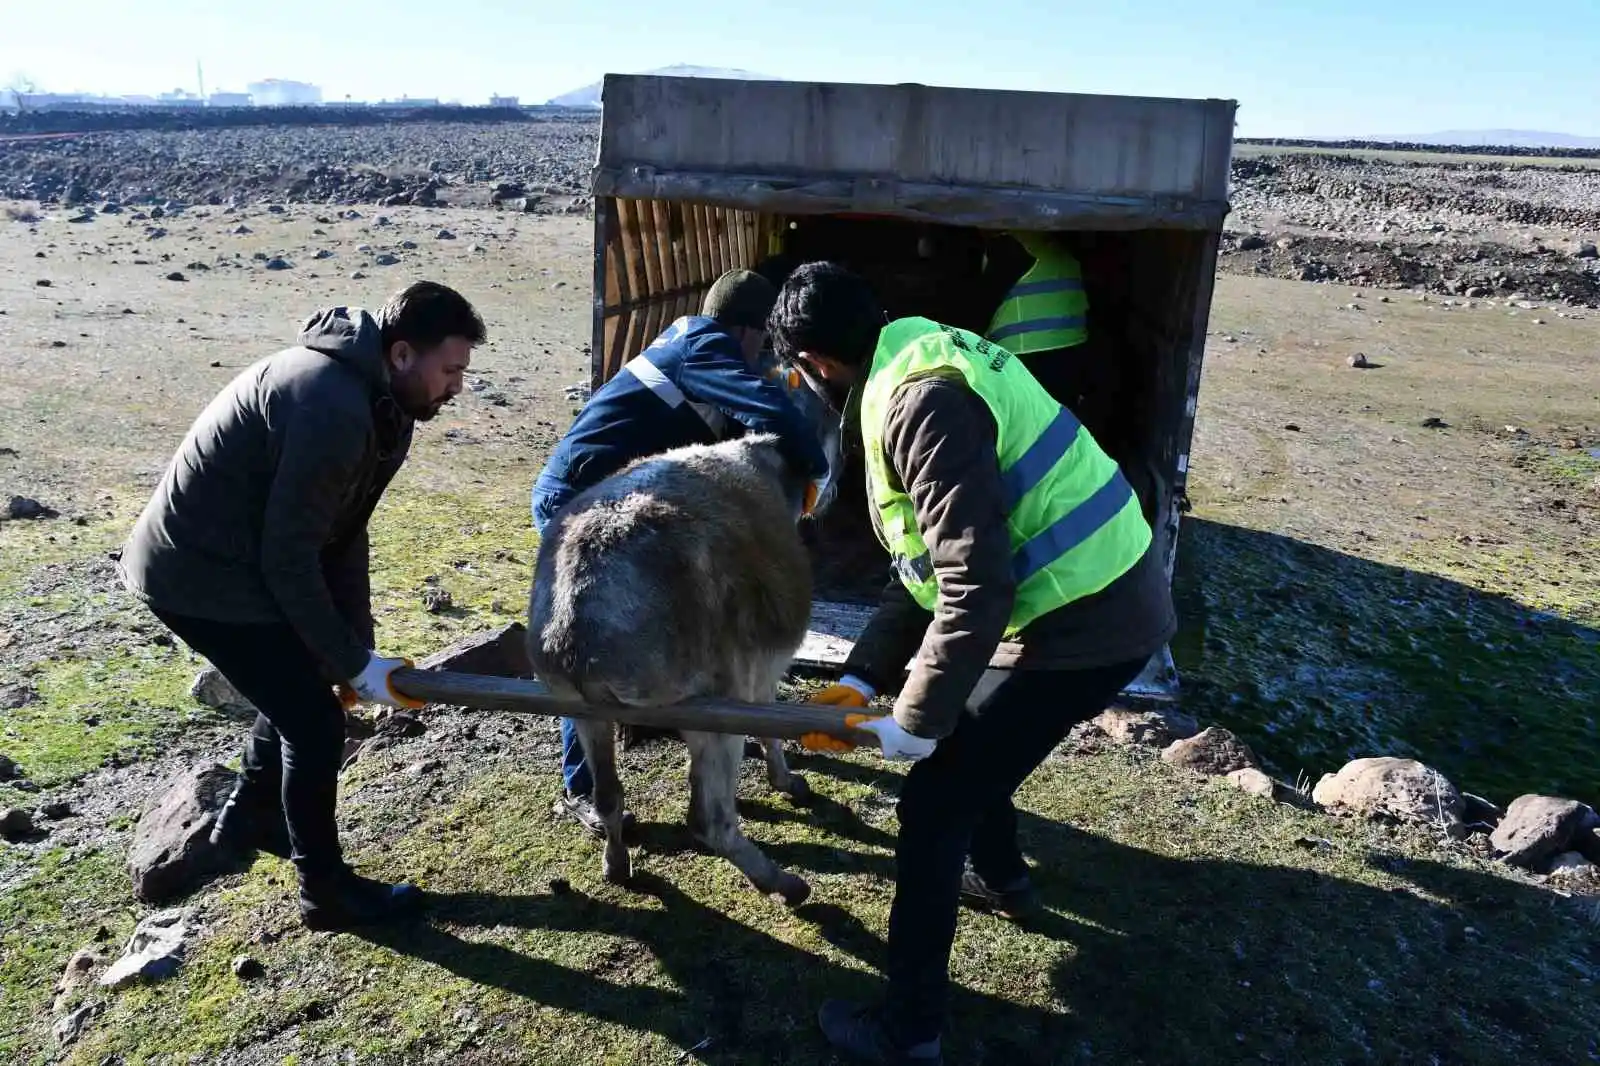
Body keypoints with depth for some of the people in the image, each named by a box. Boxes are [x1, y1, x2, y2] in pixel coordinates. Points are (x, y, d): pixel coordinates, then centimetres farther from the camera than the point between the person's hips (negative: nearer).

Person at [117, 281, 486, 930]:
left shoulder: (372, 401, 3)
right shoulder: (332, 406, -29)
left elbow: (342, 532, 9)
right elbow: (289, 555, -26)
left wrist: (355, 647, 6)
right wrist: (352, 662, -17)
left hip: (216, 557, 10)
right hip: (201, 573, -10)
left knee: (301, 686, 23)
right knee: (315, 720, -3)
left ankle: (250, 817, 45)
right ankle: (326, 889, 13)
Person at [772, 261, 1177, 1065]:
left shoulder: (919, 401, -22)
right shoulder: (922, 370, 11)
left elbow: (976, 585, -26)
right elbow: (932, 560, 15)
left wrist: (915, 718, -15)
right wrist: (862, 676, 12)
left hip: (1084, 622, -10)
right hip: (1102, 599, 10)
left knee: (933, 804, -1)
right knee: (963, 738, 29)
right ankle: (1000, 876, 54)